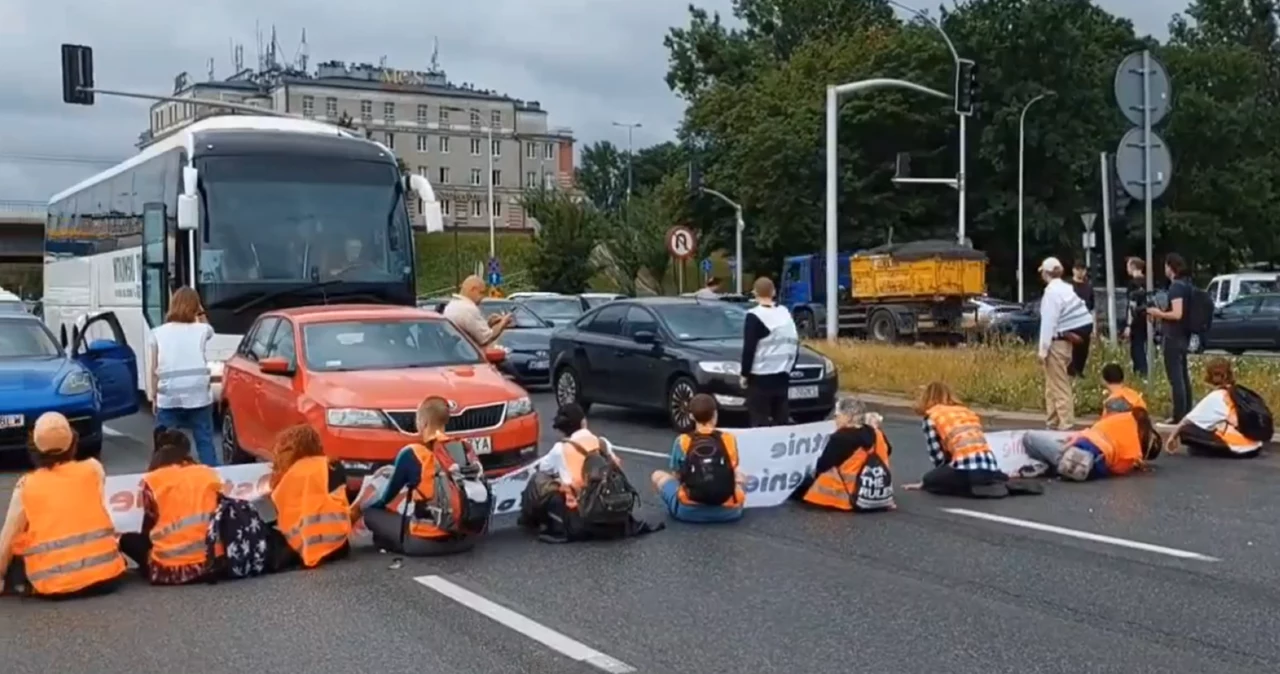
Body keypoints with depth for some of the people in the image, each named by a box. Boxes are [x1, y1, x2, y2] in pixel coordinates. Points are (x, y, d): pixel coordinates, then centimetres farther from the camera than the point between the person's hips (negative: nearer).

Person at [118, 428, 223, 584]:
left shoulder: (153, 480, 0)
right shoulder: (210, 475, 6)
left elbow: (147, 531, 5)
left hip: (169, 570, -1)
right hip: (212, 562, 1)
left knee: (127, 540, 25)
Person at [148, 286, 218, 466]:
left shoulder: (158, 333, 4)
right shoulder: (201, 330, 4)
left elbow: (152, 370, 5)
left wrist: (154, 396, 12)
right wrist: (201, 314, 21)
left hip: (168, 399, 0)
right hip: (198, 396, 0)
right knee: (205, 443, 6)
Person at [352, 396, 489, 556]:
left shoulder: (412, 454, -10)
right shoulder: (466, 450, 3)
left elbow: (386, 498, 3)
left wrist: (359, 508, 24)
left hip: (427, 541, -4)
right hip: (467, 538, 4)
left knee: (370, 512, 12)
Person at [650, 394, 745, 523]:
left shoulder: (682, 441, 1)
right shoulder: (729, 439, 4)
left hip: (689, 511, -2)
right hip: (727, 511, 2)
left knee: (658, 476, 22)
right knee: (739, 476, 34)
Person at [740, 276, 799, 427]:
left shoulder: (755, 316, -12)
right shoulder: (785, 313, 9)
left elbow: (749, 348, -14)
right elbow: (794, 344, 14)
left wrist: (744, 374, -5)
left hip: (760, 377, -6)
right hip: (782, 375, 6)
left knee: (760, 422, -3)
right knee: (782, 420, 10)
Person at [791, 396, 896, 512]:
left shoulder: (840, 438, -14)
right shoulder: (877, 435, 4)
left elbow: (822, 466, -6)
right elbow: (887, 450, 25)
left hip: (851, 500, -7)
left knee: (807, 483, 11)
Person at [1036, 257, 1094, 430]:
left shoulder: (1051, 291, -14)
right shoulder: (1066, 289, 12)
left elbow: (1048, 322, -17)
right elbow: (1082, 315, 11)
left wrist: (1043, 349, -15)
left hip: (1057, 342, -9)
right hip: (1065, 340, 9)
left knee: (1059, 386, -4)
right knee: (1053, 385, 17)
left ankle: (1066, 425, -2)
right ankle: (1053, 423, 25)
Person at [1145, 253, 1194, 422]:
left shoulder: (1176, 287, -18)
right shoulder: (1186, 285, 11)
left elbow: (1177, 314, -25)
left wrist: (1159, 313, -11)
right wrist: (1163, 312, 15)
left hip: (1173, 337, -10)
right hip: (1183, 336, 10)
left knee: (1175, 377, -7)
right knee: (1183, 375, 16)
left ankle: (1179, 416, -6)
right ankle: (1186, 413, 22)